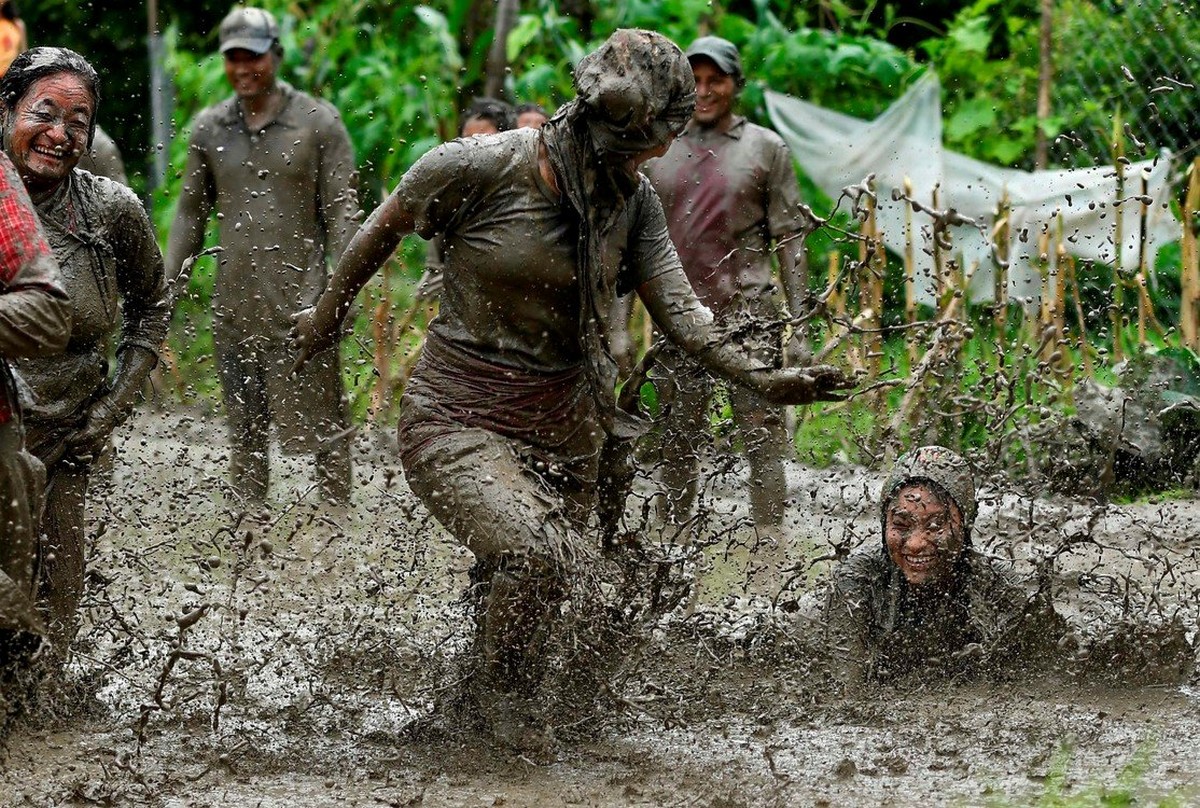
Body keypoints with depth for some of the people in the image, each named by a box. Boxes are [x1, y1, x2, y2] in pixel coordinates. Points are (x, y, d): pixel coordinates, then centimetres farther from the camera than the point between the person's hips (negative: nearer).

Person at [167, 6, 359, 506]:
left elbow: (341, 212, -2)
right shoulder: (208, 128, 11)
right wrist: (168, 287, 9)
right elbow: (190, 213, 16)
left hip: (301, 302, -4)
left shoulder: (318, 123, 0)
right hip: (234, 306, 4)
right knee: (244, 429, 9)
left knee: (321, 424, -2)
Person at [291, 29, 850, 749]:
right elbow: (386, 227, 1)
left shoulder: (632, 197, -1)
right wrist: (329, 317, 15)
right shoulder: (483, 168, -16)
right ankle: (504, 691, -2)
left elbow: (678, 307, -5)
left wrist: (760, 379, -21)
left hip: (562, 429, 6)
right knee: (536, 554, -29)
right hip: (458, 419, -5)